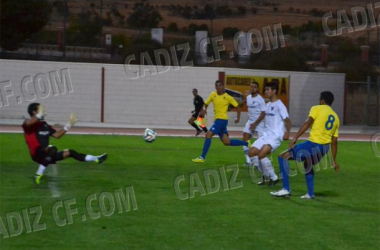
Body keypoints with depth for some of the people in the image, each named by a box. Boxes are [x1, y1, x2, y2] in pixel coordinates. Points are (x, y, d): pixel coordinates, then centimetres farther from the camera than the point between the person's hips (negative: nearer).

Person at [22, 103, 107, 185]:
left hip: (46, 155, 9)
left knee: (69, 152, 18)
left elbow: (56, 135, 25)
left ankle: (95, 159, 29)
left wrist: (69, 125, 22)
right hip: (37, 154, -9)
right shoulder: (30, 124, -6)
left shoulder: (44, 124, 18)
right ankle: (38, 175, -45)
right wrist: (40, 115, -27)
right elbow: (27, 123, -33)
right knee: (51, 150, -40)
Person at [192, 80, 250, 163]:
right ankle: (247, 144, 26)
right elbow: (206, 104, 13)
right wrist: (204, 109, -9)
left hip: (222, 120, -7)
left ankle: (202, 157, -18)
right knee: (226, 142, 10)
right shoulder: (213, 95, 6)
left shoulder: (228, 97, -7)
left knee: (208, 135, -18)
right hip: (217, 119, 7)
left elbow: (238, 106, 1)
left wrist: (238, 118, -8)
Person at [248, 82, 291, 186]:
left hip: (275, 136, -9)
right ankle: (266, 175, 15)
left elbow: (287, 120, -16)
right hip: (266, 134, 9)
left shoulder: (279, 105, -10)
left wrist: (287, 132, -29)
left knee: (261, 154, -24)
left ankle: (273, 177, -8)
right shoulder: (268, 105, 15)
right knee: (251, 153, 1)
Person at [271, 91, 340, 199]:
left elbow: (307, 123, -15)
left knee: (283, 157, 0)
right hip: (325, 148, 7)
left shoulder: (316, 109, 2)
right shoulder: (335, 117, 18)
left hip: (313, 144, -7)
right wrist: (334, 161, 20)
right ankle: (310, 194, 31)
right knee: (308, 164, 35)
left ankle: (286, 189, -8)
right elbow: (334, 141, 17)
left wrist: (295, 138, -22)